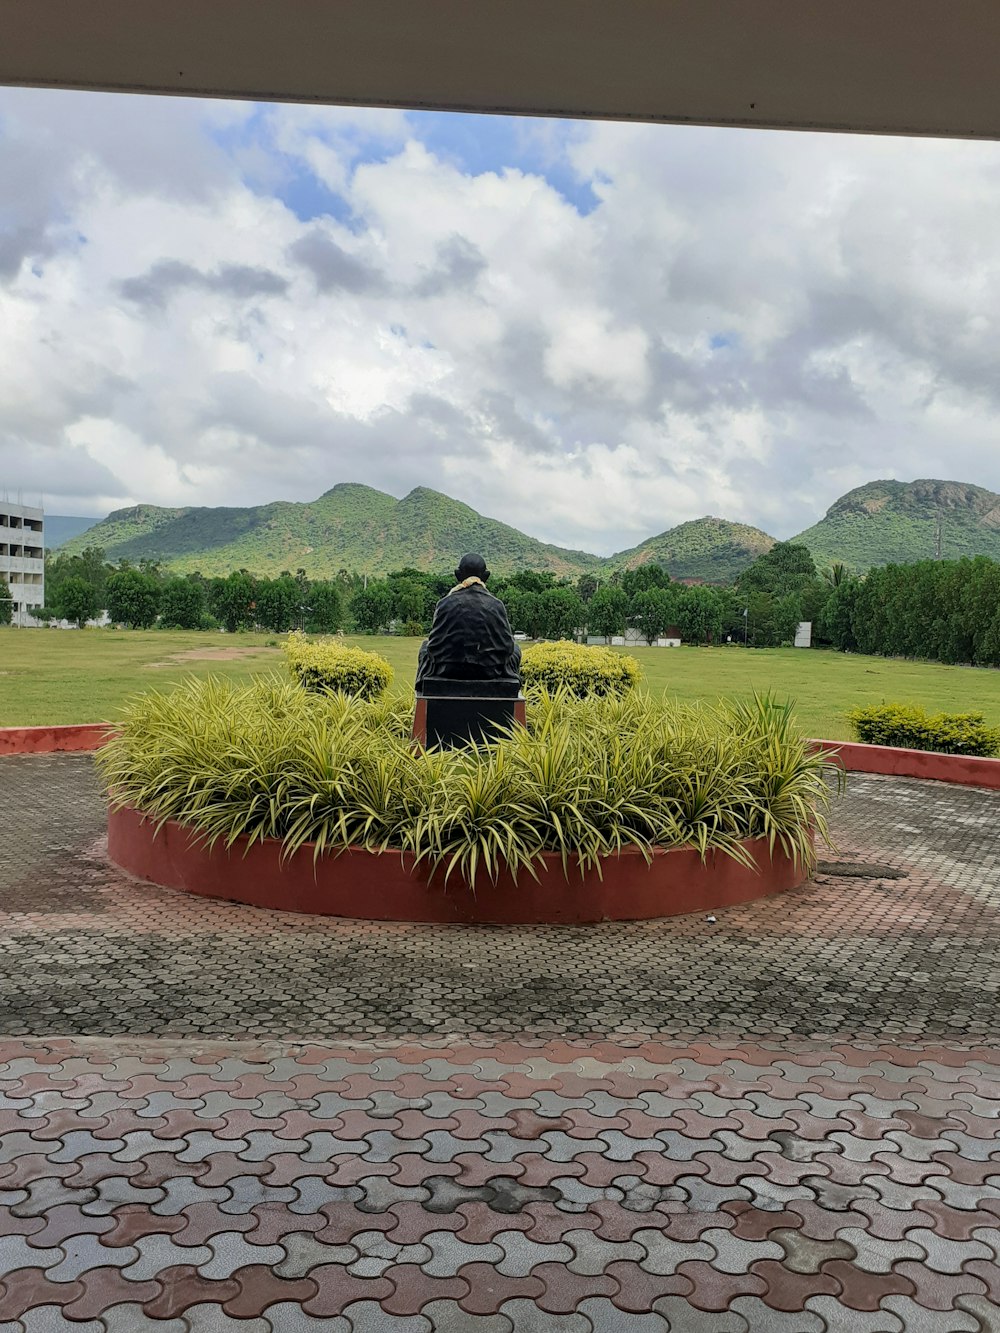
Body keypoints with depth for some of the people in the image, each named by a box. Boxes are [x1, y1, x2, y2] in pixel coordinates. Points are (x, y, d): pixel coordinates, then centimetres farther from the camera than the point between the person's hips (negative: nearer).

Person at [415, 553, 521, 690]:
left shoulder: (445, 603, -8)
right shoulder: (496, 605, -6)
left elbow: (434, 645, -6)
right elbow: (507, 646, -4)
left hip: (449, 671, 0)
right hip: (490, 673, 0)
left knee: (425, 645, 34)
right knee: (515, 649, 31)